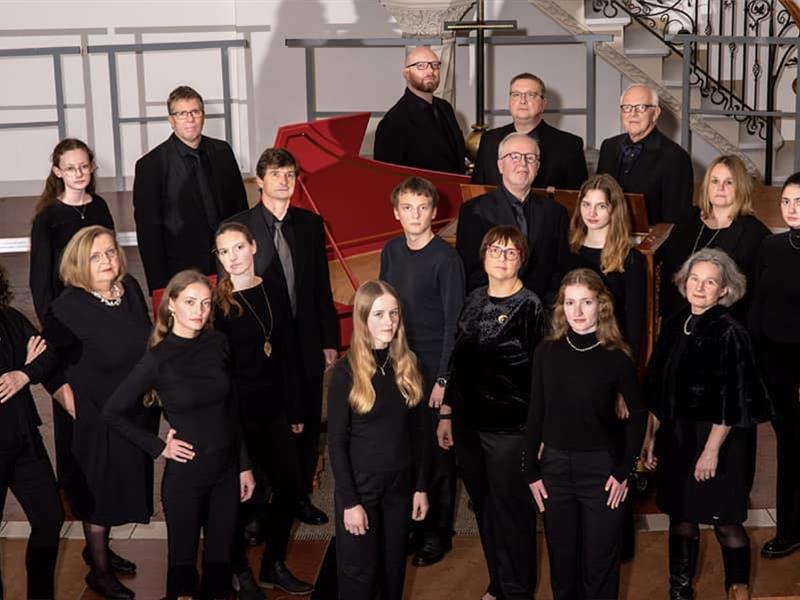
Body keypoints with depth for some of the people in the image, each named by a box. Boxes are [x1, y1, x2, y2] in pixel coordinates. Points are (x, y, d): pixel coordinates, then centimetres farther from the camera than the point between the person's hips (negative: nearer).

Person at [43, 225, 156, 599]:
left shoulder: (130, 288, -2)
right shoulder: (68, 308, -19)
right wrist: (74, 408, -14)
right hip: (96, 418, -6)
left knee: (119, 486, 19)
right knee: (99, 491, 7)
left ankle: (98, 548, 41)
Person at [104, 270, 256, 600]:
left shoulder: (218, 343, -1)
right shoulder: (158, 357, -13)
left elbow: (229, 409, 7)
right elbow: (113, 412, -7)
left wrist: (244, 465, 9)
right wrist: (158, 447, -7)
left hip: (226, 469, 4)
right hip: (185, 473, -4)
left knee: (221, 555, 13)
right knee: (183, 557, 9)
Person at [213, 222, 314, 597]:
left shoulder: (273, 290, 4)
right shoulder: (216, 301, -8)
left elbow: (288, 352, 7)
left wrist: (294, 408, 6)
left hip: (273, 404, 5)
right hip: (236, 408, -5)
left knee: (290, 484, 6)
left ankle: (273, 565, 23)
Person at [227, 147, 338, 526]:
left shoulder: (310, 225, 6)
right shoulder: (237, 227, -5)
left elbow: (322, 288, 9)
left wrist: (329, 341, 7)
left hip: (306, 344, 4)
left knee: (307, 426, 11)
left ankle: (301, 497, 27)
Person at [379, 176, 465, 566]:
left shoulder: (446, 259, -11)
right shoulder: (391, 251, 6)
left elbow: (454, 323, -10)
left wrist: (443, 379, -13)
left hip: (433, 368, -5)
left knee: (436, 450, 4)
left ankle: (437, 533, 17)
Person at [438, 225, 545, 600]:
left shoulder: (529, 307, -8)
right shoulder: (474, 301, 8)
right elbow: (457, 359, 12)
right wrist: (446, 414, 12)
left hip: (509, 428, -5)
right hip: (468, 422, 6)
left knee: (511, 510, 4)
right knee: (484, 506, 15)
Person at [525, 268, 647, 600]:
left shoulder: (616, 357, -9)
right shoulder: (547, 352, -2)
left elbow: (638, 413, -1)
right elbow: (535, 415, 2)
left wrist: (624, 470, -6)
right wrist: (531, 471, 1)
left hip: (601, 469, -2)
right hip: (555, 467, 3)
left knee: (599, 562, 7)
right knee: (562, 560, 13)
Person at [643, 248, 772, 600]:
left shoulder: (730, 334, -13)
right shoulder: (674, 327, 4)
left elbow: (732, 401, -14)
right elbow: (658, 390, 10)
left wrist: (712, 449, -16)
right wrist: (651, 436, 10)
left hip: (718, 439, -5)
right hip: (676, 437, 5)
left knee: (726, 522, 6)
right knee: (681, 519, 13)